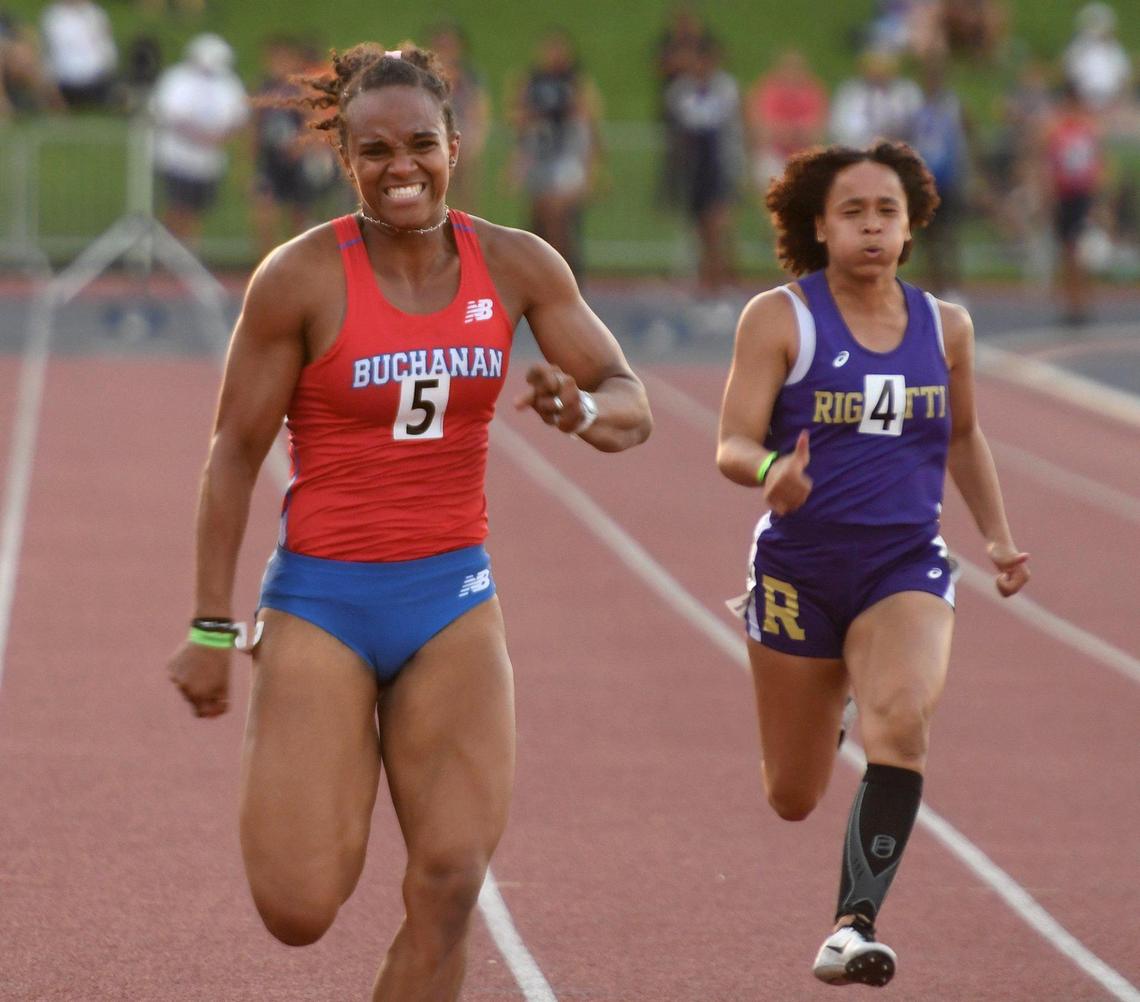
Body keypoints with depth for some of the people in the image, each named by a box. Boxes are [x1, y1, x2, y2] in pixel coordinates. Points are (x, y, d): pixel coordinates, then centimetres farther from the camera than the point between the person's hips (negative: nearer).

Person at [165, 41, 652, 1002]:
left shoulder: (518, 266, 0)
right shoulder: (300, 276, -10)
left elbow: (632, 403, 5)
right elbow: (234, 453, -5)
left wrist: (586, 411, -21)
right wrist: (212, 628, -6)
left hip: (453, 598, 3)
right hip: (323, 598, -3)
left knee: (449, 887, -9)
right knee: (299, 909, -9)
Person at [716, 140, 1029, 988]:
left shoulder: (945, 328, 4)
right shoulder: (779, 320, -8)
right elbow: (733, 447, -14)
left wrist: (999, 534, 13)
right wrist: (770, 472, -36)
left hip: (907, 567, 1)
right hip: (800, 568, -1)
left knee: (903, 720, -31)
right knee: (793, 800, 11)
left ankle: (854, 924, -29)